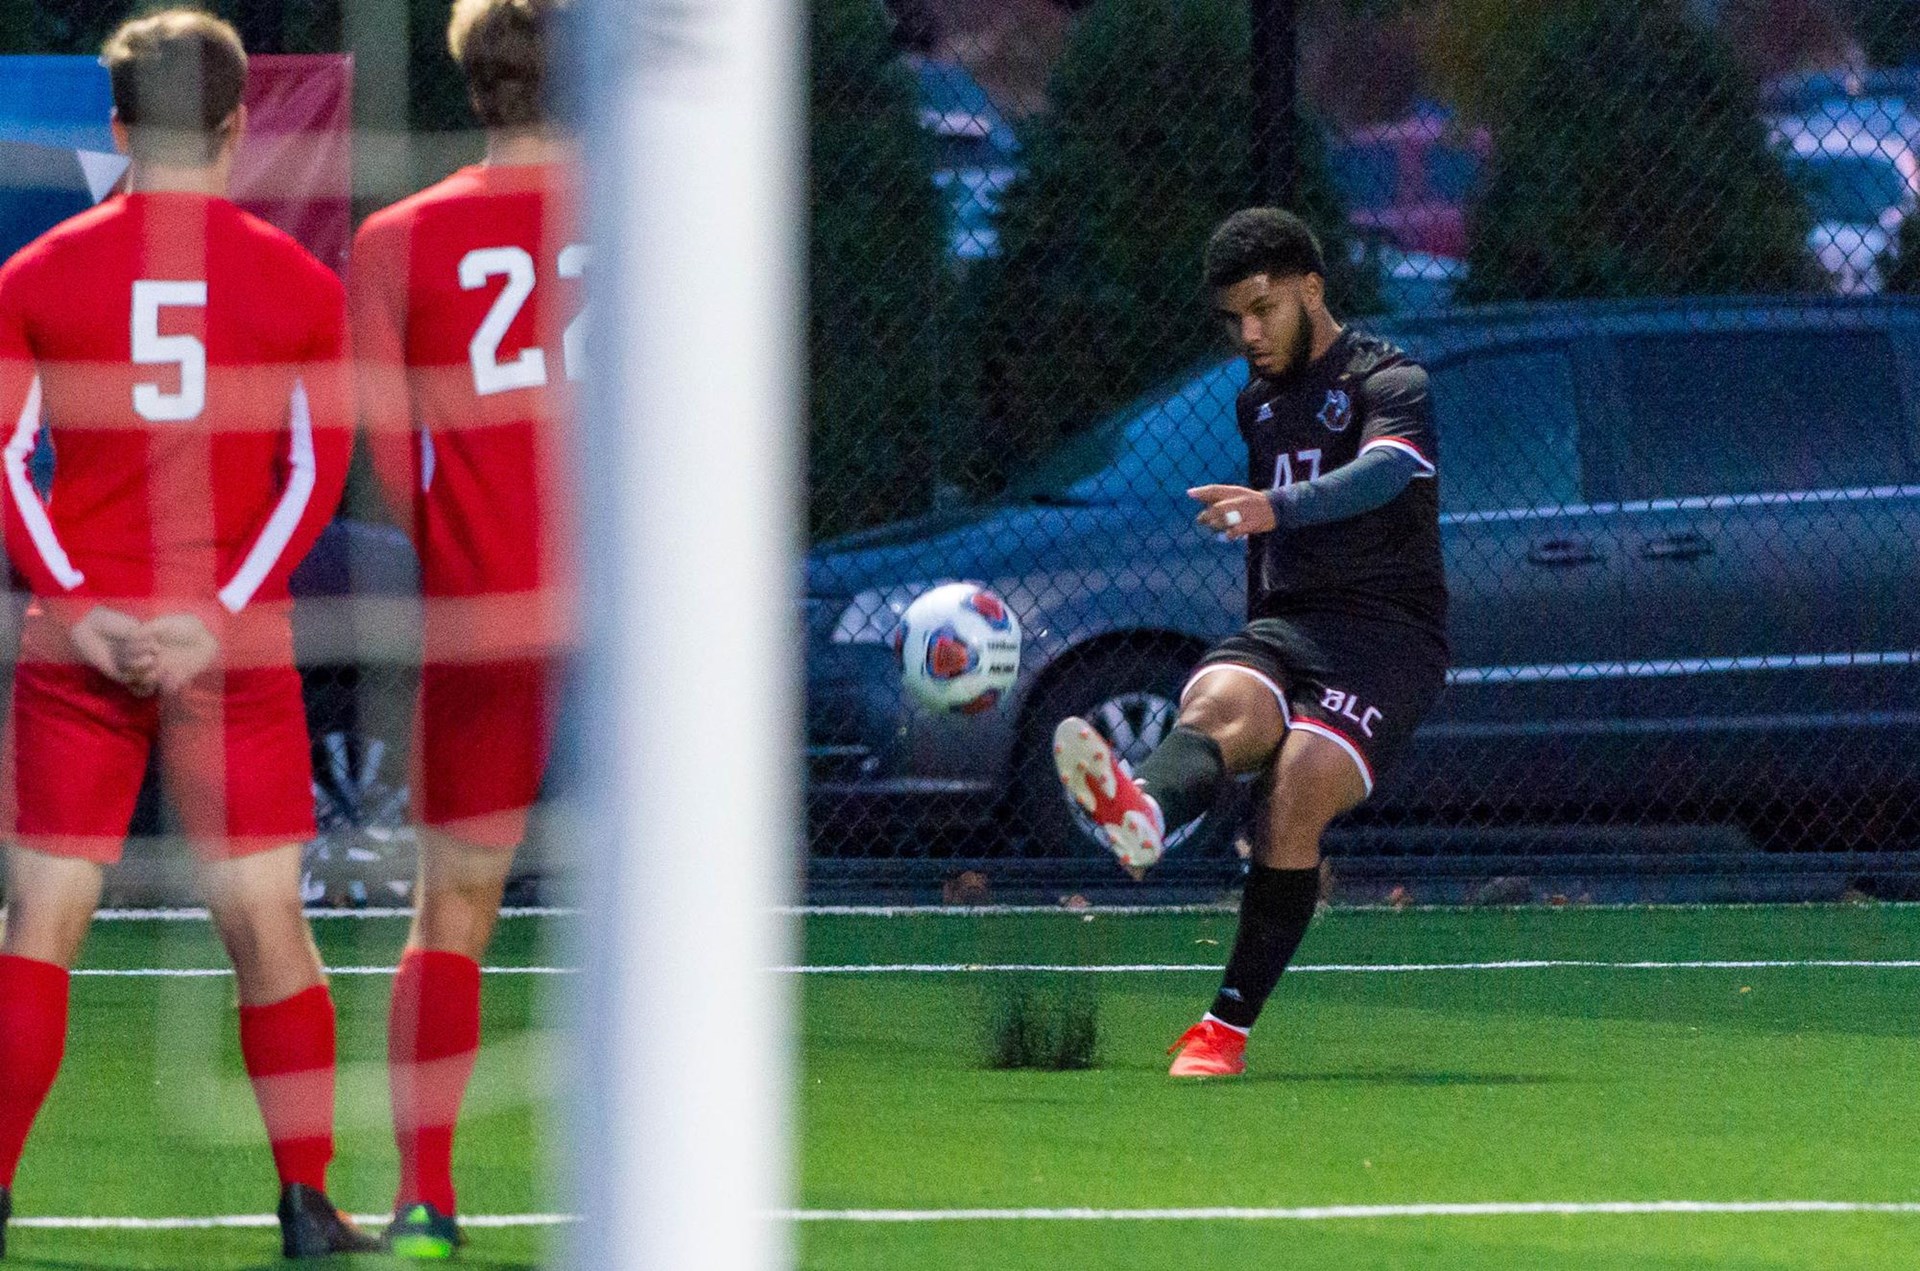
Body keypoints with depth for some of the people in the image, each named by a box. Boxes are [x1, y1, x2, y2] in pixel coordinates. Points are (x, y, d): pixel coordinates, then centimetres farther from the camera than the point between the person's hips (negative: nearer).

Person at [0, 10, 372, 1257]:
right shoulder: (298, 283, 2)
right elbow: (317, 470, -1)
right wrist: (222, 617, -5)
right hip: (240, 651, 0)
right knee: (266, 920, 6)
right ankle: (308, 1201, 9)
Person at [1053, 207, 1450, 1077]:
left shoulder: (1391, 382, -2)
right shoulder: (1257, 401, 22)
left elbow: (1382, 473, -25)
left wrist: (1278, 507, -42)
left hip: (1388, 636, -5)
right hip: (1282, 628, 5)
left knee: (1294, 800, -28)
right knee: (1220, 705, -32)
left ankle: (1228, 1028, -23)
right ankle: (1139, 816, -69)